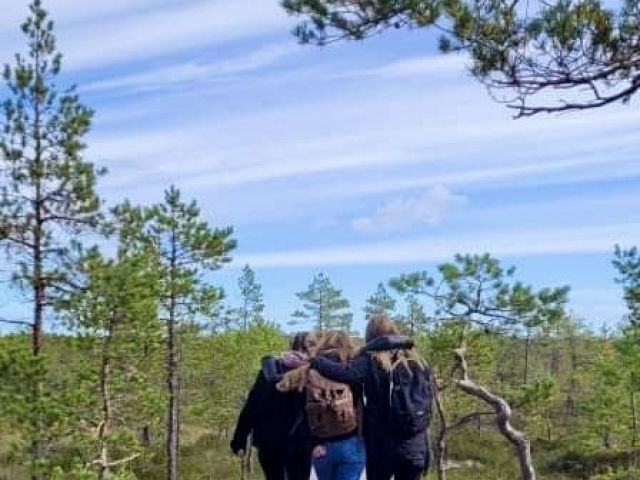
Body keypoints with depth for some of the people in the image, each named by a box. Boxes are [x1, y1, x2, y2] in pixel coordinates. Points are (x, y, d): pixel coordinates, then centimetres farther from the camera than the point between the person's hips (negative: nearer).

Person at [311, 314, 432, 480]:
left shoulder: (371, 361, -7)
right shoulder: (416, 360, 8)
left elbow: (343, 372, -23)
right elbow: (427, 404, 11)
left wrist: (313, 361, -10)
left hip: (382, 448, -3)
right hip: (416, 449, 3)